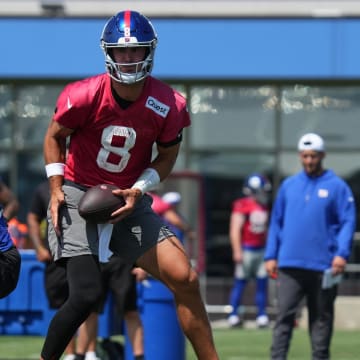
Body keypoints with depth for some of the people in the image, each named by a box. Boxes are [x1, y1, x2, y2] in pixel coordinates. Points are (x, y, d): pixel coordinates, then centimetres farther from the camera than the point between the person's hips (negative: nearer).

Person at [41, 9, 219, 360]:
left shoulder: (167, 105, -11)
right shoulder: (84, 97, -18)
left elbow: (167, 157, 4)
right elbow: (54, 137, 0)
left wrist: (137, 191, -11)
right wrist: (56, 190, -9)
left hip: (128, 200, 3)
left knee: (185, 279, -5)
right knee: (86, 294, -19)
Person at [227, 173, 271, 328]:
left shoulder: (264, 207, 12)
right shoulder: (242, 206, -12)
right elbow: (235, 230, -14)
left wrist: (267, 250, 20)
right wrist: (237, 251, -18)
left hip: (261, 250, 7)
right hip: (246, 250, -7)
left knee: (262, 282, 5)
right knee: (240, 282, -2)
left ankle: (262, 316, 10)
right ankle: (233, 315, 4)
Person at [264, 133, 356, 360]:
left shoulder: (337, 187, 0)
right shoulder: (288, 186, 11)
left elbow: (348, 222, -4)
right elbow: (276, 222, 14)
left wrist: (342, 254, -17)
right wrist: (271, 256, 7)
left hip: (323, 267, -2)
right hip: (290, 264, 2)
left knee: (321, 318, 7)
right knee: (284, 315, -6)